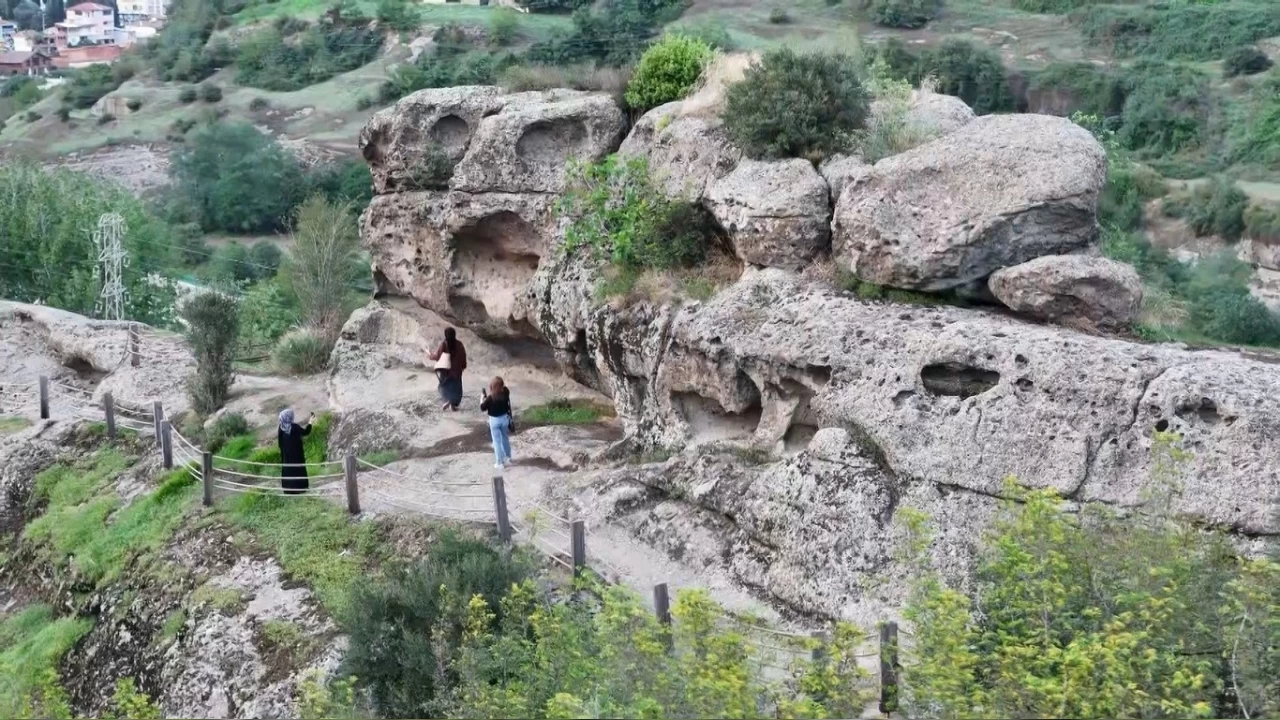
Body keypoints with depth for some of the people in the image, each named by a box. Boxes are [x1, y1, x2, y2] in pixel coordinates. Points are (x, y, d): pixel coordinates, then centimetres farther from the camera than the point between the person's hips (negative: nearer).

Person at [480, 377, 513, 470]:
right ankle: (508, 456, 40)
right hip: (505, 418, 5)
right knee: (505, 438, 25)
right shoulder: (505, 393, -12)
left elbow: (482, 407, -14)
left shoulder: (490, 397, -26)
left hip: (494, 420, -5)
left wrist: (483, 396, -7)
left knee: (497, 441, 7)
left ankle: (500, 463, 13)